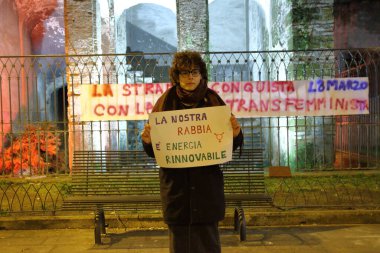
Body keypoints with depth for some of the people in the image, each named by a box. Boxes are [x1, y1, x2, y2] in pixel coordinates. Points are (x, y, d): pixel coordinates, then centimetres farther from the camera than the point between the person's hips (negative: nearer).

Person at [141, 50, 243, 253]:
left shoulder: (213, 102, 2)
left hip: (207, 185, 0)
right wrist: (147, 140, -17)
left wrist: (235, 134, -15)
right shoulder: (166, 103, 1)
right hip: (176, 186, 0)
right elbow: (154, 151, 4)